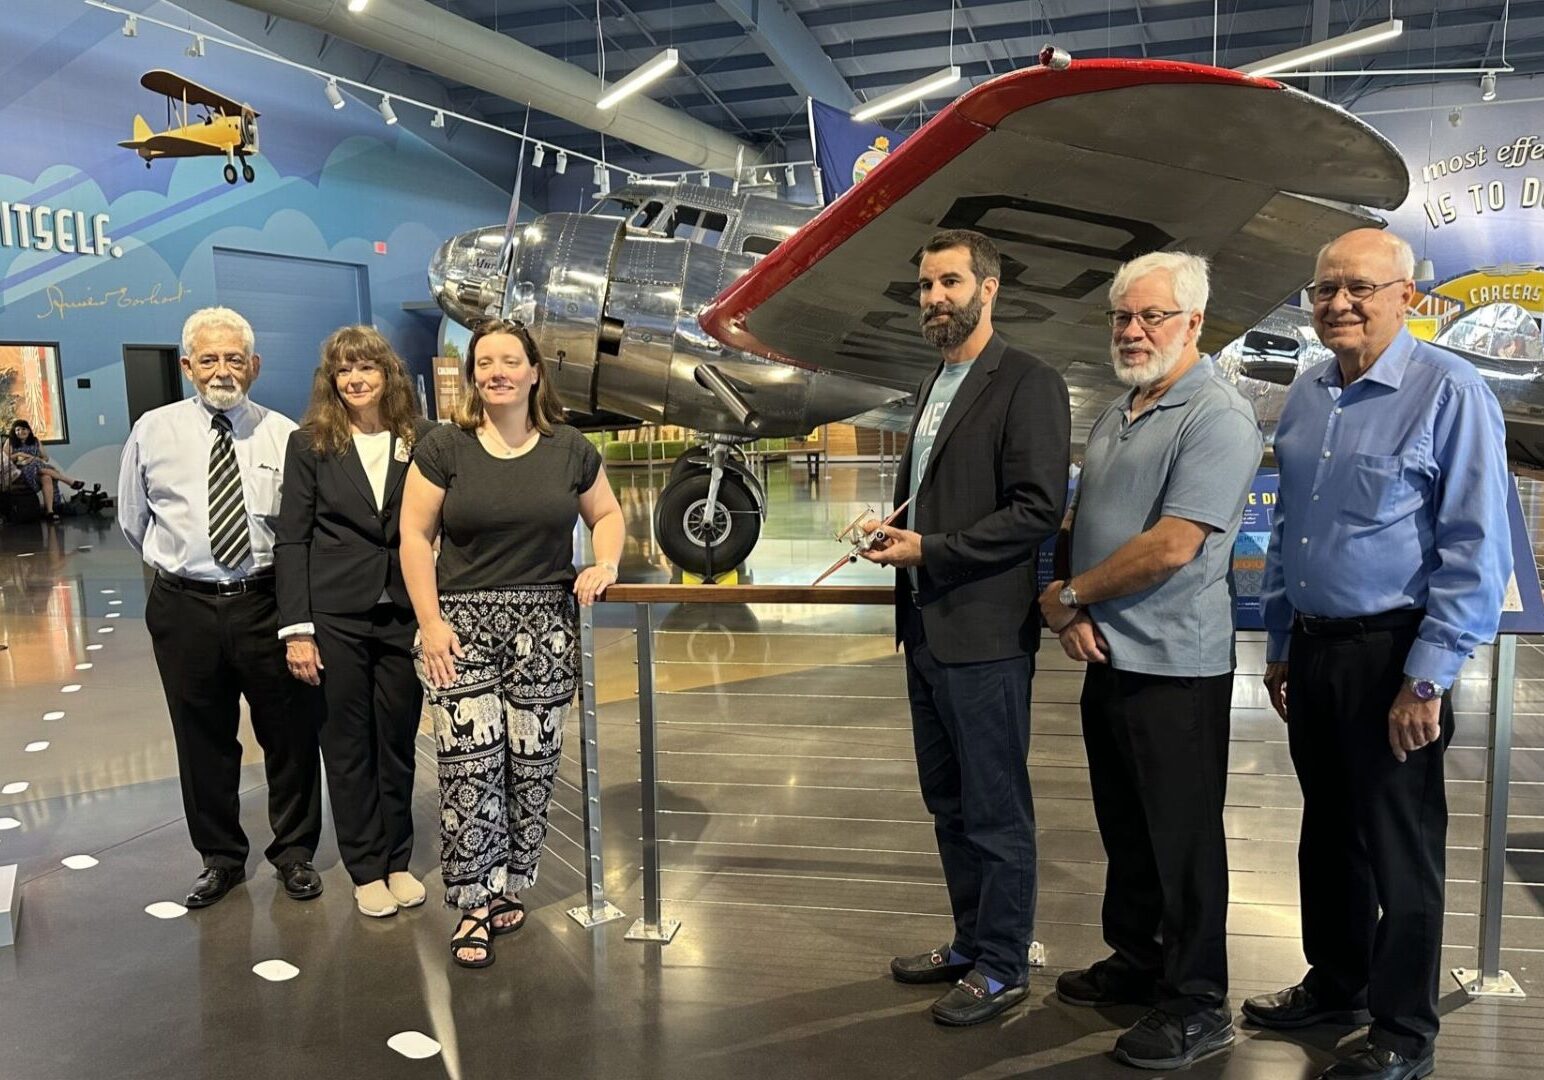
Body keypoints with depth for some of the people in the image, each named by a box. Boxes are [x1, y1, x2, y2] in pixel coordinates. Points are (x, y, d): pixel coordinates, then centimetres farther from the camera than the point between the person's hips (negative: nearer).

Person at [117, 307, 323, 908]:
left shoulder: (285, 437, -2)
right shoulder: (153, 432, 1)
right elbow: (132, 521, 13)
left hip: (267, 603, -1)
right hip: (184, 608, 1)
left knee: (290, 734, 9)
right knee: (203, 740, 13)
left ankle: (294, 852, 28)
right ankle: (221, 858, 31)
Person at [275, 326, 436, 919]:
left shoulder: (424, 440, 2)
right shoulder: (310, 444, 0)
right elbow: (291, 540, -2)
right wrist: (296, 629, -8)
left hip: (404, 616, 1)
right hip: (335, 618, -1)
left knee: (398, 742, 11)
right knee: (348, 746, 8)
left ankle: (398, 860, 28)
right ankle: (366, 869, 23)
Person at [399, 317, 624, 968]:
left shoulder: (569, 449, 6)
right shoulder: (445, 447, 0)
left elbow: (606, 513, 17)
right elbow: (414, 534, -1)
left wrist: (605, 563, -3)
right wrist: (431, 621, -7)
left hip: (545, 628, 2)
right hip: (463, 627, -2)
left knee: (532, 767, 6)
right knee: (469, 768, -5)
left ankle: (511, 886, 25)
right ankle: (474, 904, 9)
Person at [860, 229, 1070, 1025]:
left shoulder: (1027, 385, -10)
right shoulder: (934, 385, 16)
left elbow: (1038, 510, -18)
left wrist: (929, 549, -17)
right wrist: (891, 529, 4)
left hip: (984, 635, -8)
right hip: (927, 630, 9)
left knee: (994, 810, 4)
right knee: (948, 804, 18)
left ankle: (1002, 967, 21)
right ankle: (970, 942, 34)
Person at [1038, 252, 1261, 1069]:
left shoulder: (1217, 419, -15)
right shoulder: (1114, 418, 13)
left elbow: (1171, 547, -23)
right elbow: (1078, 524, 15)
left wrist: (1068, 596, -12)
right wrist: (1069, 609, -3)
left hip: (1174, 664, -8)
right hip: (1107, 656, 8)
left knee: (1182, 836, 4)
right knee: (1123, 827, 19)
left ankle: (1196, 1003, 20)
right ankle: (1136, 961, 35)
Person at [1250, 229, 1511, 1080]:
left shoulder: (1449, 393, -12)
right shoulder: (1306, 395, 8)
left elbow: (1477, 553, -15)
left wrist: (1427, 679, -17)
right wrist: (1279, 644, 14)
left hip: (1389, 654, -6)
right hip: (1312, 647, 6)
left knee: (1397, 848, 6)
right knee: (1327, 831, 19)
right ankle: (1335, 986, 38)